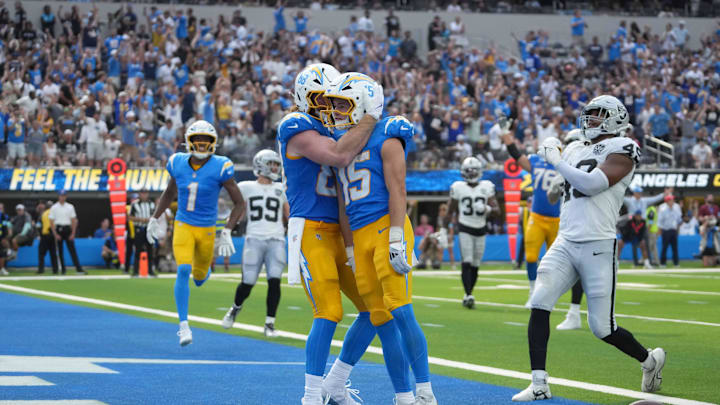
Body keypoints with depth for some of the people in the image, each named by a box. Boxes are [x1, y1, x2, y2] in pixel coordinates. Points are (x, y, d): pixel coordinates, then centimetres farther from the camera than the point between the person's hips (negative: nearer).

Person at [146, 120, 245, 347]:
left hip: (207, 229, 0)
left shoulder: (220, 168, -13)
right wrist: (154, 219, 16)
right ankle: (184, 324, -13)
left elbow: (239, 203, -8)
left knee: (199, 276, 14)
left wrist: (227, 232, -16)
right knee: (183, 271, -18)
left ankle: (201, 272, 55)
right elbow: (169, 194, 17)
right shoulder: (178, 164, -3)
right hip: (183, 226, 1)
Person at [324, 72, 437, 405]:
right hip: (360, 237, 7)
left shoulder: (385, 138, -3)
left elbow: (397, 190, -10)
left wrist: (396, 240, -17)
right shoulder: (341, 141, 18)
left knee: (400, 312, -14)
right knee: (381, 321, 5)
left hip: (386, 227, -7)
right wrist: (348, 249, 19)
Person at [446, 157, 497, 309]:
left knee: (475, 265, 7)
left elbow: (496, 208, 2)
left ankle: (468, 295, 19)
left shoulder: (486, 187, 3)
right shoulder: (458, 188, -1)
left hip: (481, 229, 3)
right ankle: (468, 295, -20)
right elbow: (451, 212, 8)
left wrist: (487, 209, -19)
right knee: (466, 262, -15)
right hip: (465, 229, -3)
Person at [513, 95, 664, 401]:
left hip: (598, 247, -6)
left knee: (602, 328, -2)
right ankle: (539, 385, -9)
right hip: (565, 243, 6)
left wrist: (556, 161, -10)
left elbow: (593, 184, -16)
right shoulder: (577, 152, 18)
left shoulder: (621, 150, -4)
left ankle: (650, 360, 27)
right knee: (539, 305, -14)